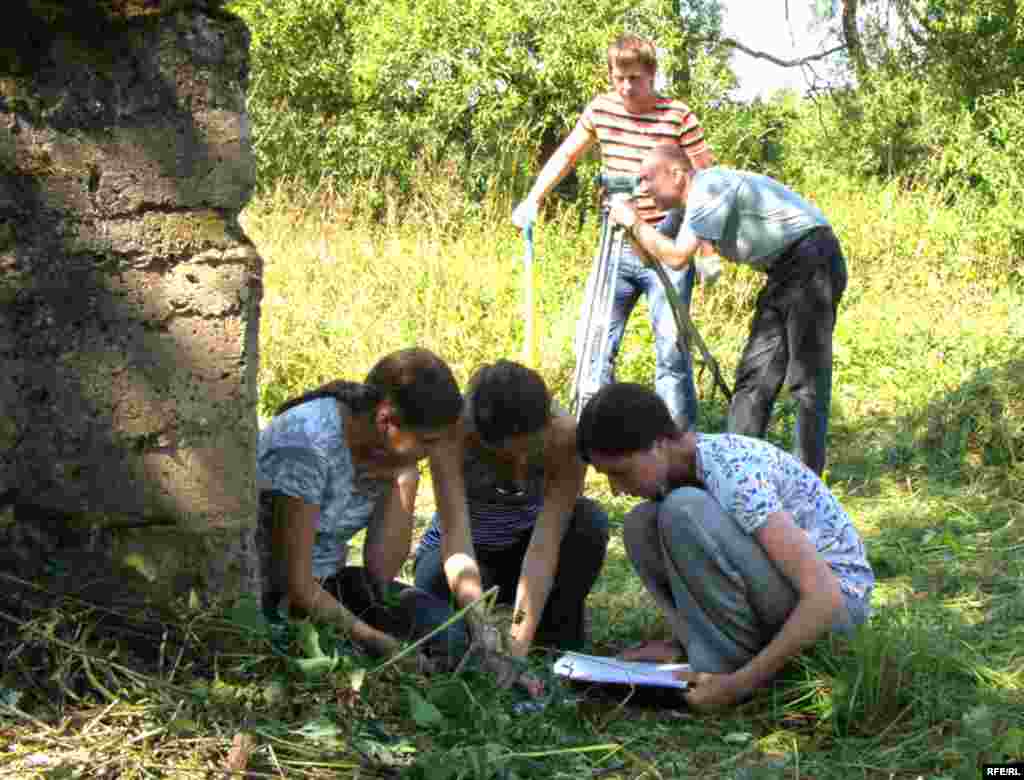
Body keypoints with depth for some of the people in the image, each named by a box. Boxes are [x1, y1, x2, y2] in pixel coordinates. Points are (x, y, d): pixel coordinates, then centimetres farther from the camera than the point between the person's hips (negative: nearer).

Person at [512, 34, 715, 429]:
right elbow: (566, 156, 15)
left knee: (671, 350, -7)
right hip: (617, 249, 4)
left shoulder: (679, 116, -9)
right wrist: (532, 200, 5)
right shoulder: (600, 109, 3)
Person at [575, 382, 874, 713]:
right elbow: (708, 576, 13)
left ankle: (733, 662, -14)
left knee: (683, 510, -27)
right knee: (641, 525, -4)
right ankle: (723, 652, -6)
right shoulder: (675, 471, 0)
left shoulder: (734, 475, -27)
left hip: (840, 600, -8)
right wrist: (677, 643, -4)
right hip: (776, 598, 8)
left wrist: (738, 684, -30)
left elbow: (825, 597, -32)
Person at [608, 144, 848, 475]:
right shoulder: (694, 198, 12)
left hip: (811, 258, -10)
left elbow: (677, 257, -22)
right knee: (755, 372, 8)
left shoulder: (710, 187, -17)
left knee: (807, 378, -9)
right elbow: (653, 255, 17)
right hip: (784, 270, 10)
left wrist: (634, 223, -10)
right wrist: (627, 224, 2)